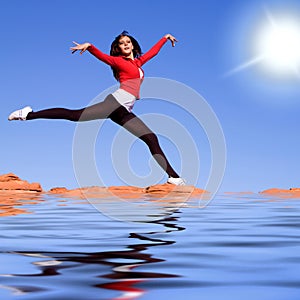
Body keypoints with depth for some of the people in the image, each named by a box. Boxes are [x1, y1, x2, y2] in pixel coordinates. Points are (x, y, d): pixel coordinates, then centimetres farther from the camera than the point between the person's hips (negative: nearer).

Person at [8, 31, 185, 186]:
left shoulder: (138, 62, 28)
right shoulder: (117, 61, 9)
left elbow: (153, 51, 43)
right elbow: (101, 55, -10)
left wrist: (165, 38, 55)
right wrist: (89, 46, -30)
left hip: (124, 112, 6)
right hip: (117, 102, -6)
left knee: (152, 139, 2)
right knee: (74, 115, -19)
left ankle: (173, 177, 3)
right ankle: (29, 114, -14)